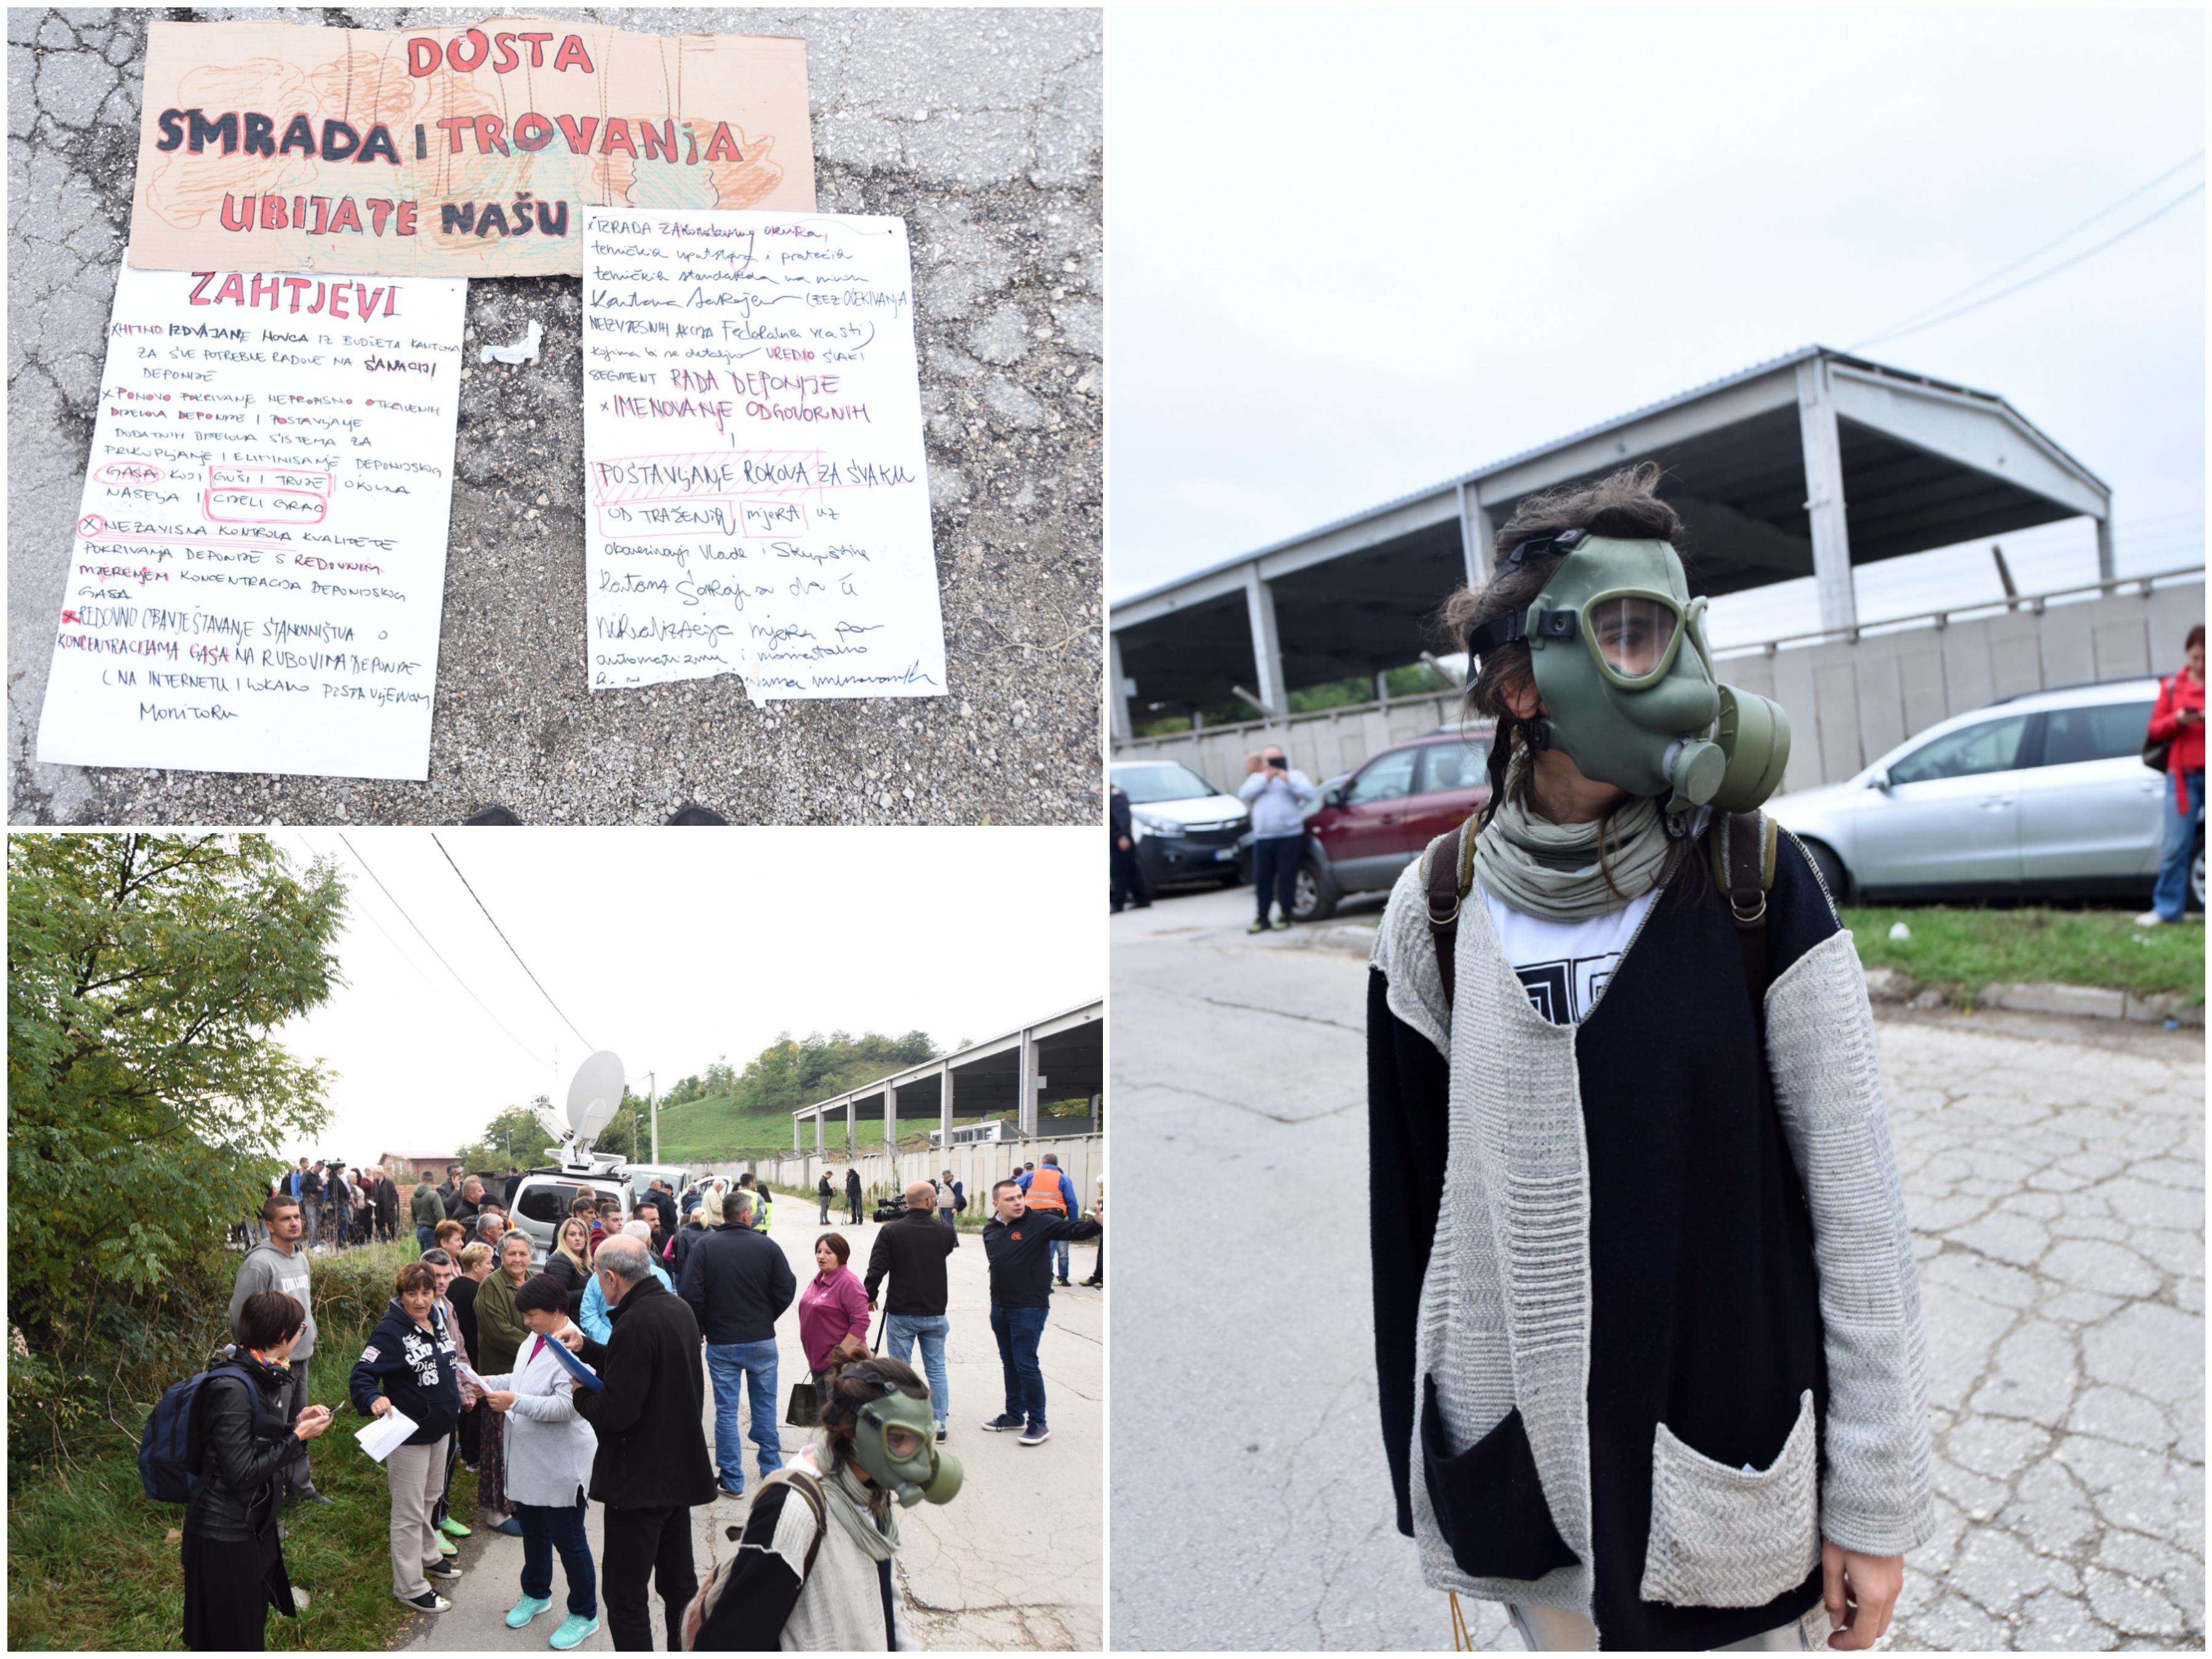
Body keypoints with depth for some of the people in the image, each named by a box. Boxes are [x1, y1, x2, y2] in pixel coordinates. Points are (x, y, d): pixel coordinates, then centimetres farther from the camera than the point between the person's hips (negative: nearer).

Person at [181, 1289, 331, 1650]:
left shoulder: (266, 1377, 2)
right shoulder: (233, 1388, -25)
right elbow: (241, 1474, -25)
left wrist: (296, 1422, -1)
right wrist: (298, 1437, -19)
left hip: (256, 1522, 9)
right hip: (224, 1533, -9)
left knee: (252, 1628, 21)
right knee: (228, 1638, 6)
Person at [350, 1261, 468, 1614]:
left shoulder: (438, 1319, -1)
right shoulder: (390, 1330, -23)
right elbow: (360, 1376, -29)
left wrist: (460, 1394, 22)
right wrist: (374, 1399, -47)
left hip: (440, 1426, 8)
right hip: (409, 1434, -8)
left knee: (429, 1499, 26)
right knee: (409, 1512, 5)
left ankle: (428, 1557, 46)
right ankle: (410, 1586, 18)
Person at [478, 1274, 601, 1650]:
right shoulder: (535, 1340, 5)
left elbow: (566, 1405, -30)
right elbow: (521, 1379, 19)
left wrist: (514, 1402, -29)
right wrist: (490, 1382, 2)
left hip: (561, 1464, -9)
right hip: (528, 1460, 9)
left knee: (568, 1539, 4)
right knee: (533, 1530, 25)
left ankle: (584, 1615, 20)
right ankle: (536, 1594, 46)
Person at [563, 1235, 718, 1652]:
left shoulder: (635, 1323, -25)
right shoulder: (678, 1308, 5)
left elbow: (615, 1411, -26)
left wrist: (580, 1395, -7)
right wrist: (586, 1347, 13)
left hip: (640, 1480, -9)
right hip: (681, 1470, 9)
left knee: (626, 1598, 1)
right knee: (680, 1583, 20)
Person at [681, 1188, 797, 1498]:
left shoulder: (704, 1247, -10)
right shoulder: (768, 1247, -9)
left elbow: (690, 1294, -13)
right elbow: (786, 1290, -7)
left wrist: (706, 1326, 5)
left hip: (721, 1343, -1)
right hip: (762, 1341, 1)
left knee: (726, 1411, 9)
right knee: (765, 1405, 16)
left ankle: (732, 1480, 12)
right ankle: (771, 1469, 27)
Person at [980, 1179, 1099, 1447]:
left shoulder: (1038, 1222, -14)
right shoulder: (990, 1230, 5)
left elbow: (1073, 1230, -25)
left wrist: (1097, 1224, -43)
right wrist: (998, 1294, 12)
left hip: (1029, 1308, -6)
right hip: (999, 1308, 6)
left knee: (1026, 1364, -5)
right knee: (1009, 1363, 17)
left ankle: (1038, 1424, 7)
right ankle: (1015, 1414, 32)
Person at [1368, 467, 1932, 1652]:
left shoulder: (1759, 883, -9)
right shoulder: (1438, 908, -6)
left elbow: (1858, 1208, -7)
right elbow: (1409, 1204, 2)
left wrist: (1876, 1499, -5)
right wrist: (1419, 1481, 7)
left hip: (1734, 1465, -1)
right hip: (1520, 1472, 1)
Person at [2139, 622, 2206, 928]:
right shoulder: (2173, 686, 9)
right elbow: (2155, 730, 7)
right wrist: (2178, 720, -12)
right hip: (2184, 776, 1)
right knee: (2176, 846, -1)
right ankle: (2167, 908, 4)